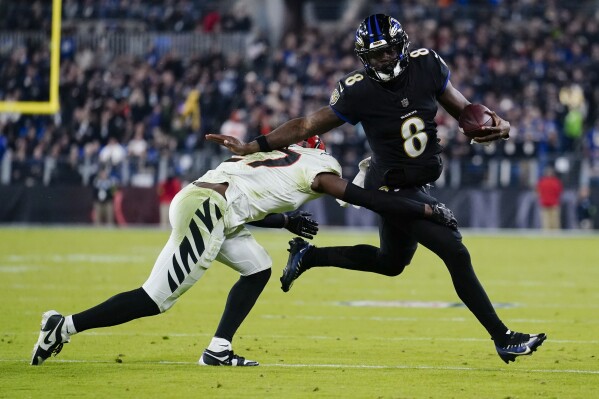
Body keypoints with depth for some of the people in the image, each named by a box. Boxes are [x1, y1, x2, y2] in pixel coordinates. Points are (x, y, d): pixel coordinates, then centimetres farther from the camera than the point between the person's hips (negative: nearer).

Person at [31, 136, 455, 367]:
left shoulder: (279, 159, 27)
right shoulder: (319, 169, 3)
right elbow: (372, 201, 1)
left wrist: (285, 220, 31)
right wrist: (429, 211, 7)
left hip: (200, 202, 10)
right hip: (204, 209, -10)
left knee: (258, 269, 17)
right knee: (157, 297, -6)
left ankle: (219, 350, 12)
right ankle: (66, 326, -6)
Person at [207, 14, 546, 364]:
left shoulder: (427, 65, -7)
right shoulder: (358, 92, -19)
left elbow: (461, 109, 4)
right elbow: (308, 126, -14)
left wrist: (495, 123, -16)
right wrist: (253, 147, -18)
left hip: (416, 186, 7)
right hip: (395, 190, -7)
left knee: (391, 263, 27)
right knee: (457, 256, -10)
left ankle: (309, 255, 39)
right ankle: (503, 338, 0)